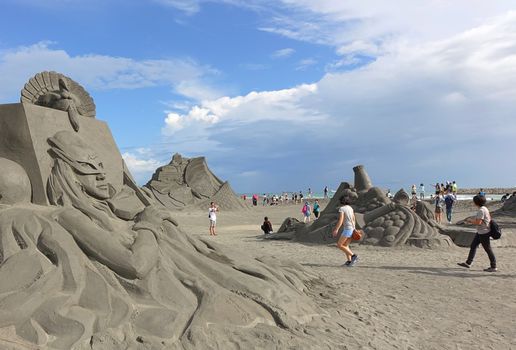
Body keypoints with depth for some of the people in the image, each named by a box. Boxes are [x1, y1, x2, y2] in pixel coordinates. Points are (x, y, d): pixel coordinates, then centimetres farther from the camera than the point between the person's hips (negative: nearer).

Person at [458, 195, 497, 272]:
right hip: (480, 232, 10)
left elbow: (478, 222, -26)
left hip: (484, 233, -10)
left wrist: (470, 220, -8)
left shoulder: (481, 210, -22)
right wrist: (473, 219, 13)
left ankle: (493, 267, 11)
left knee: (488, 249, 0)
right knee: (473, 246, 13)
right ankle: (468, 263, 20)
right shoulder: (484, 209, 9)